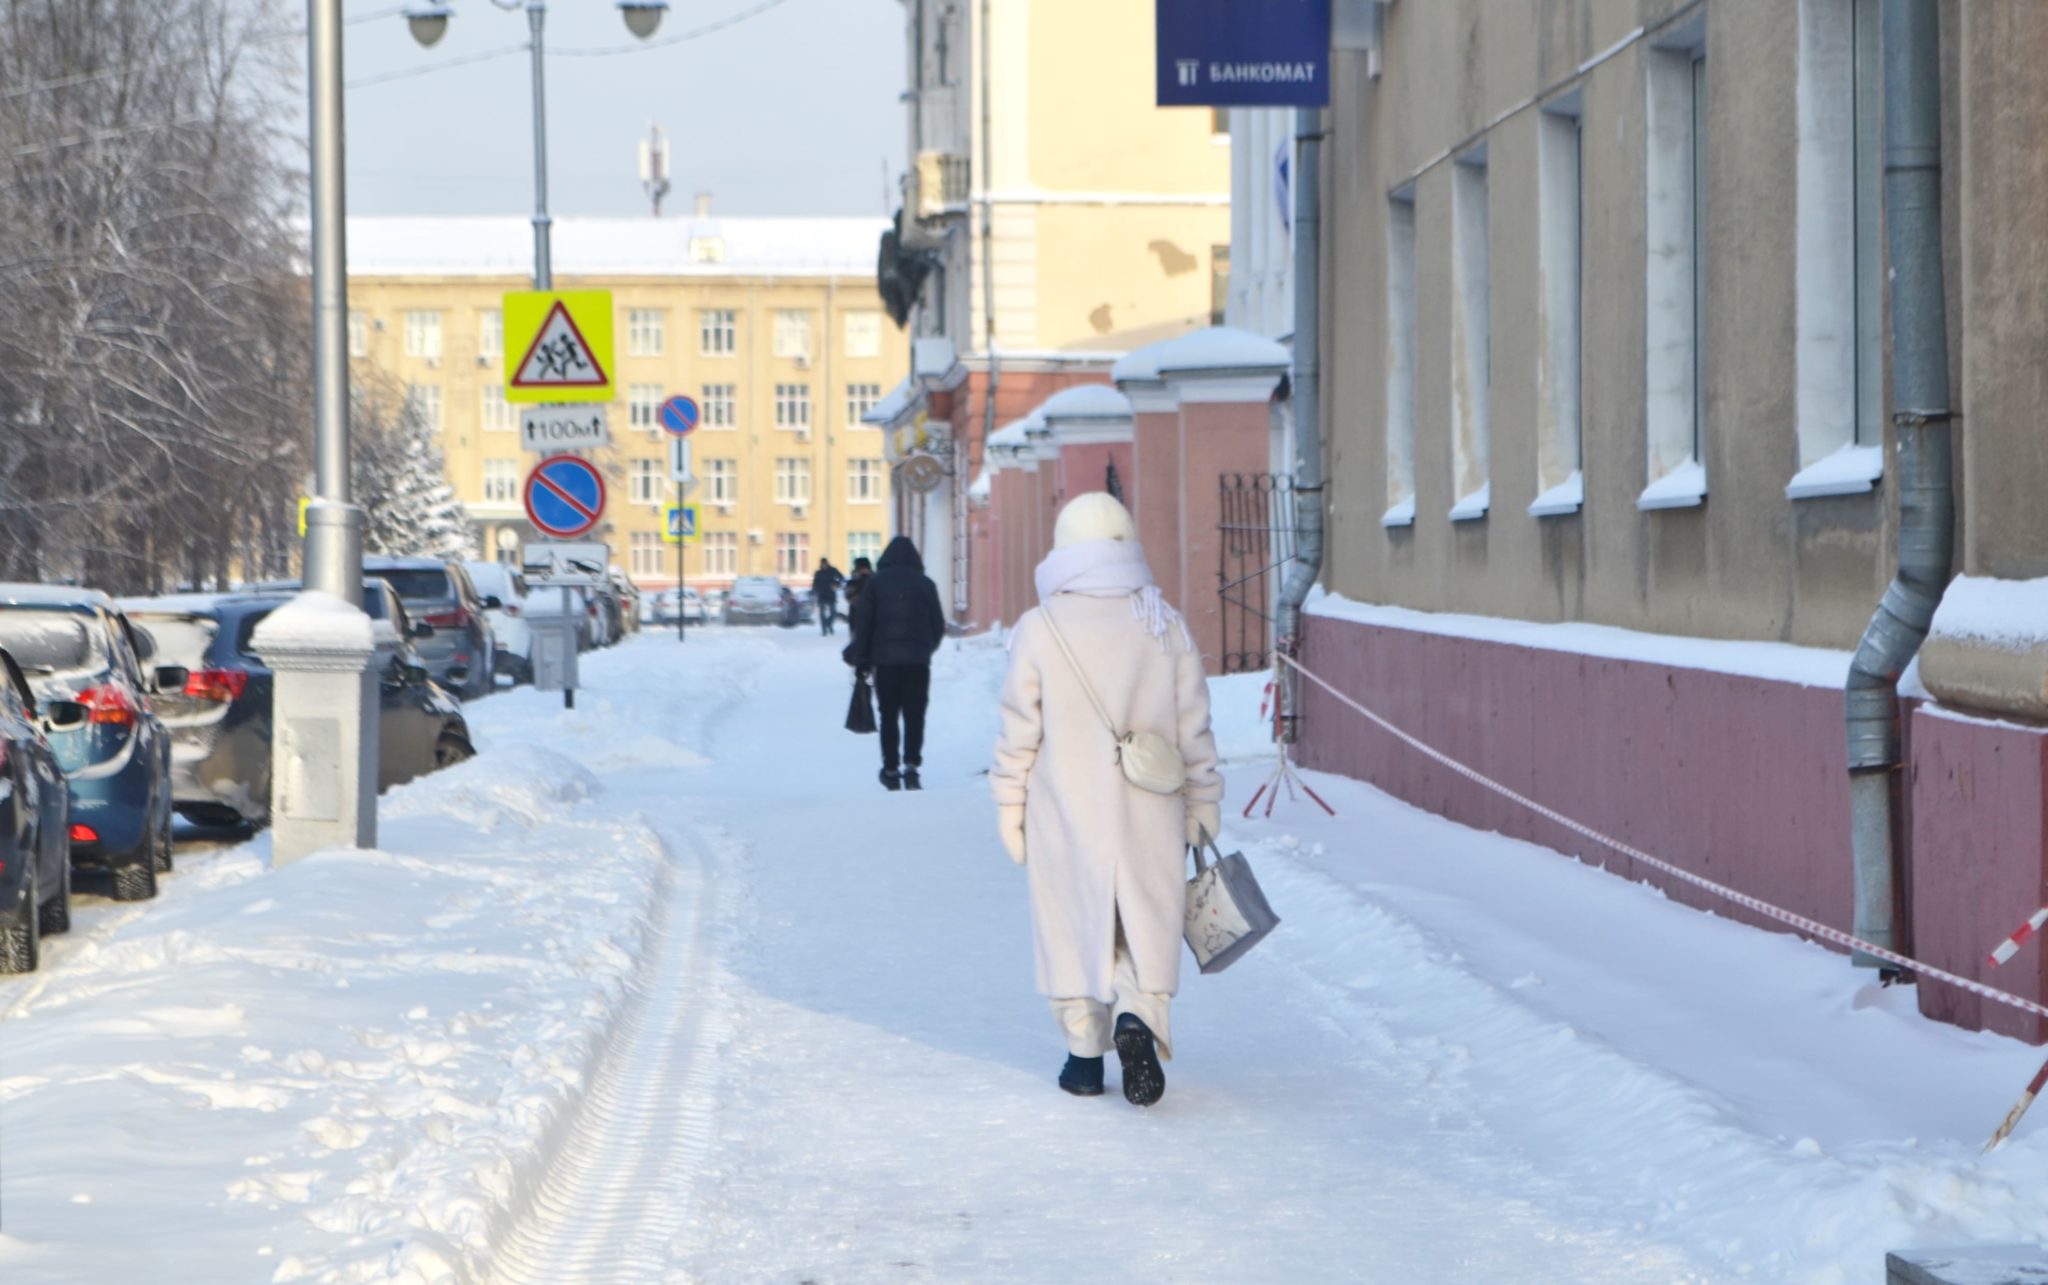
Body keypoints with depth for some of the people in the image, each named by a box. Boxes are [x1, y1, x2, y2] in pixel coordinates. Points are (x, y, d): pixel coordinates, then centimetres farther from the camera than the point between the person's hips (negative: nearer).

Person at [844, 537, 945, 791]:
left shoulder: (875, 582, 1)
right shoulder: (925, 584, 4)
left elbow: (863, 623, -3)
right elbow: (938, 625, 7)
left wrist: (861, 657, 4)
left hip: (885, 658, 0)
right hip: (918, 660, 0)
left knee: (889, 715, 9)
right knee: (915, 715, 3)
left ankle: (891, 770, 9)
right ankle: (911, 765, -12)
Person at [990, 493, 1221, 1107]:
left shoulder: (1040, 629, -7)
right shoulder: (1167, 627, 0)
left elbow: (1019, 733, -4)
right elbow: (1193, 731, 4)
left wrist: (1010, 810, 5)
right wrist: (1202, 808, 13)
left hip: (1066, 816, -1)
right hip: (1149, 817, 1)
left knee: (1074, 925, 11)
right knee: (1148, 924, 8)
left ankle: (1086, 1053, 14)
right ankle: (1138, 1017, -17)